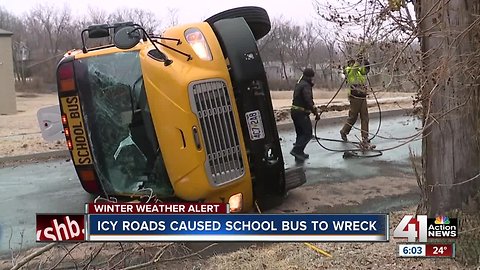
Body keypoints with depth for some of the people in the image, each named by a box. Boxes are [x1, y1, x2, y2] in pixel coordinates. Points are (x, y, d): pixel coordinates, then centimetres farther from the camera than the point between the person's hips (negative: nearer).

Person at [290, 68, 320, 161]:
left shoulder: (299, 84, 16)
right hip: (301, 113, -10)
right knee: (307, 134, -4)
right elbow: (308, 101, -25)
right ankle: (296, 150, -11)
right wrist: (316, 113, -22)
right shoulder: (305, 85, -16)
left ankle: (299, 153, 20)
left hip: (294, 111, 10)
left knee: (300, 133, 17)